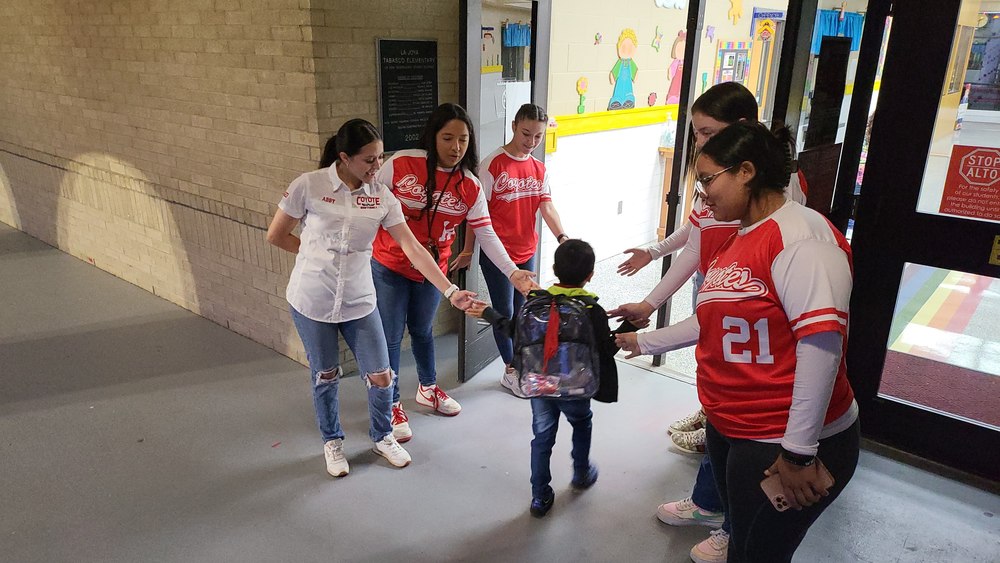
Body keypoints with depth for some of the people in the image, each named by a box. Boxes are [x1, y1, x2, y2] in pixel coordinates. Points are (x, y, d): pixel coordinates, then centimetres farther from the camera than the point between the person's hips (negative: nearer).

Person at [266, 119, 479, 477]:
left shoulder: (381, 196, -5)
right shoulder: (309, 186, -14)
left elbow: (413, 249, -9)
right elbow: (276, 236, -3)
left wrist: (450, 291, -16)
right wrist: (317, 254, 0)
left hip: (359, 302, 2)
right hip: (312, 301, -2)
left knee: (381, 377, 6)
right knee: (326, 376, 14)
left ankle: (382, 436, 36)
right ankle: (332, 441, 40)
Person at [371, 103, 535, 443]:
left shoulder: (470, 187, -7)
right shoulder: (401, 164, -16)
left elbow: (486, 234, -9)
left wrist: (513, 273, -19)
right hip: (389, 267, -3)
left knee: (422, 330, 22)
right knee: (390, 337, 5)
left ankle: (427, 388, 46)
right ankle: (391, 405, 24)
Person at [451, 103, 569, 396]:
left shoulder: (539, 169, 6)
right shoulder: (493, 164, -12)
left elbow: (547, 207, -4)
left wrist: (562, 237, -21)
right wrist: (468, 250, -9)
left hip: (526, 252, 6)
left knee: (520, 310, 17)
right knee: (504, 312, 3)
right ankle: (511, 371, 20)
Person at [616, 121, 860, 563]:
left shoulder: (800, 236, -20)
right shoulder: (737, 241, 12)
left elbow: (821, 339, -27)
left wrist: (799, 452, -25)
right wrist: (643, 342, 23)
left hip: (788, 445, -9)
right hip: (729, 430, 9)